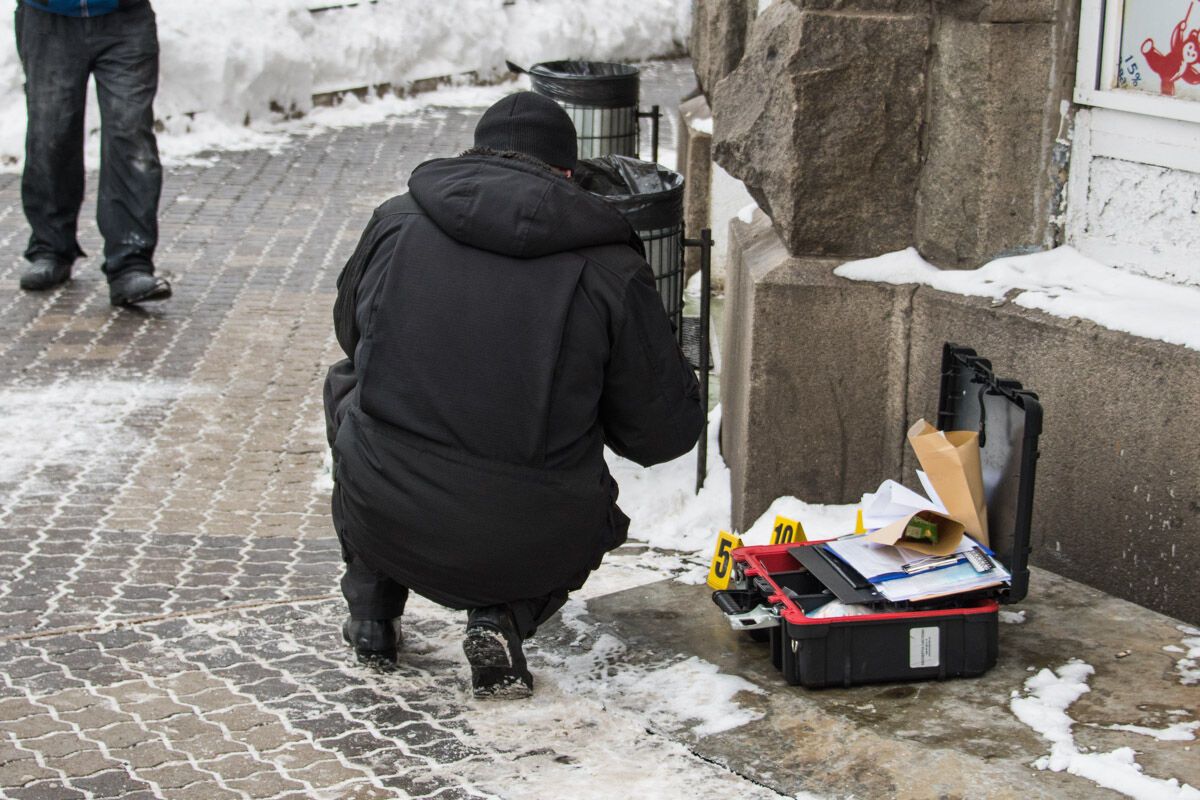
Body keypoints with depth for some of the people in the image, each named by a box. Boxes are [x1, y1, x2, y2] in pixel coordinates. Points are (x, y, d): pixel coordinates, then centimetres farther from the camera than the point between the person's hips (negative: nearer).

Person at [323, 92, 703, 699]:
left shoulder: (395, 222, 2)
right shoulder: (609, 267, -4)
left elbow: (351, 331, 22)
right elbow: (666, 431, 1)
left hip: (386, 527, 2)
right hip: (532, 550, -1)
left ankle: (371, 607, 27)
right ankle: (504, 617, 5)